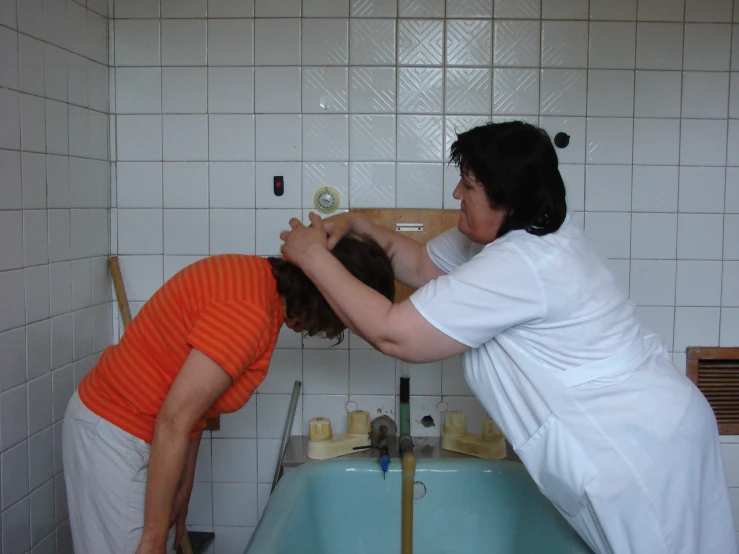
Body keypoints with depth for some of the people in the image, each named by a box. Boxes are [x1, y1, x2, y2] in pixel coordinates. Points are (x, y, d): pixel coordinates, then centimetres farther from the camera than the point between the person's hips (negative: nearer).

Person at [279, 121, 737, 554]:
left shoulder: (519, 265, -26)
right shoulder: (515, 233, 4)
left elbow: (392, 334, -23)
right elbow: (422, 265, 16)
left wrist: (314, 257, -14)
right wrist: (356, 225, 3)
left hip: (643, 457, -10)